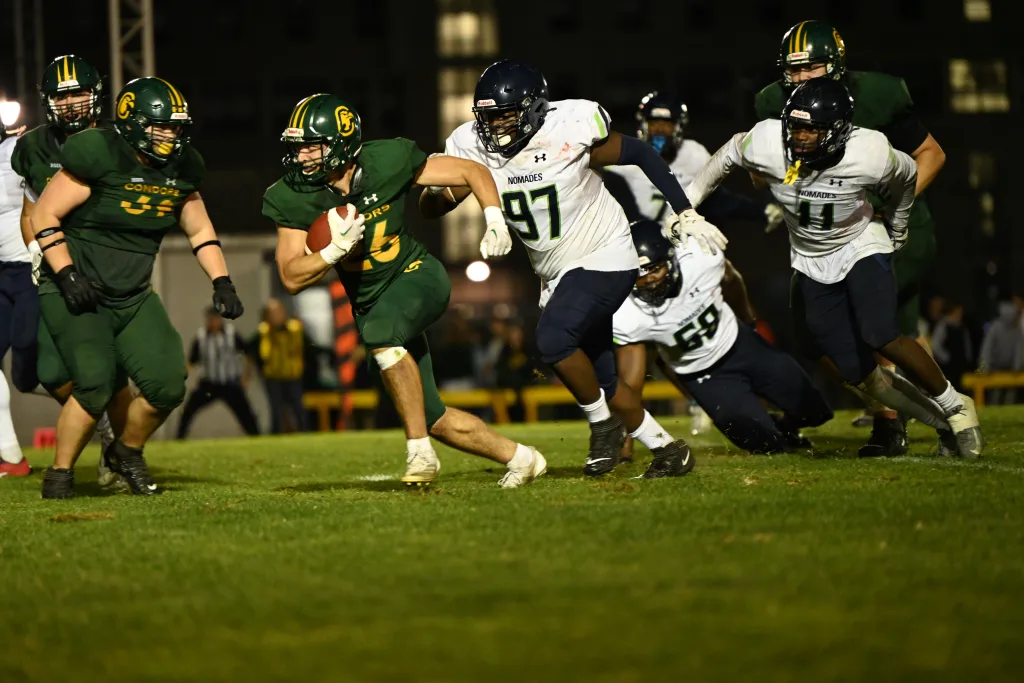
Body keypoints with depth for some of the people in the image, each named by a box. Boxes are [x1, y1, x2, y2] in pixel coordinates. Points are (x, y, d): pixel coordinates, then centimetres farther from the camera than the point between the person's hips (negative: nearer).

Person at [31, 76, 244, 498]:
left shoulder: (180, 169, 2)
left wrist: (221, 284, 4)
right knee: (96, 385, -21)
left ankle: (127, 452, 20)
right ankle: (60, 473, 1)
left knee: (168, 384, -9)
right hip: (76, 293, -6)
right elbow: (44, 215, -13)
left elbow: (199, 230, 16)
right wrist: (67, 274, -21)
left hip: (133, 297, 6)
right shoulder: (98, 156, -18)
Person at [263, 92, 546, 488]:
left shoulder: (387, 162, -18)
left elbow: (473, 173, -7)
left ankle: (420, 452, -27)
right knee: (436, 420, 4)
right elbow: (292, 278, -14)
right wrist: (335, 249, -31)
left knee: (379, 332, -38)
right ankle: (519, 457, 27)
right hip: (371, 304, 4)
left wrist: (494, 218, -23)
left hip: (416, 276, -4)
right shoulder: (293, 199, -13)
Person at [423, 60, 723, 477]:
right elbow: (429, 208, -7)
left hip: (604, 259, -6)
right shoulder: (473, 147, -8)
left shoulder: (569, 130, -20)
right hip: (557, 272, 7)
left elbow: (640, 155, -7)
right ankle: (668, 450, 22)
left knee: (553, 340, -25)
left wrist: (686, 215, -6)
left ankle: (603, 423, -2)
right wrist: (436, 187, -32)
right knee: (598, 376, 7)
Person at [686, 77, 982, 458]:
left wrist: (896, 233, 12)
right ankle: (944, 423, 16)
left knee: (881, 339, -25)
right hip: (812, 263, 3)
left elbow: (905, 177, -3)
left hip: (861, 246, -3)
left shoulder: (869, 155, -27)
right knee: (859, 375, -2)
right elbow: (727, 157, 1)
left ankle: (955, 406, -2)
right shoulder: (767, 144, -23)